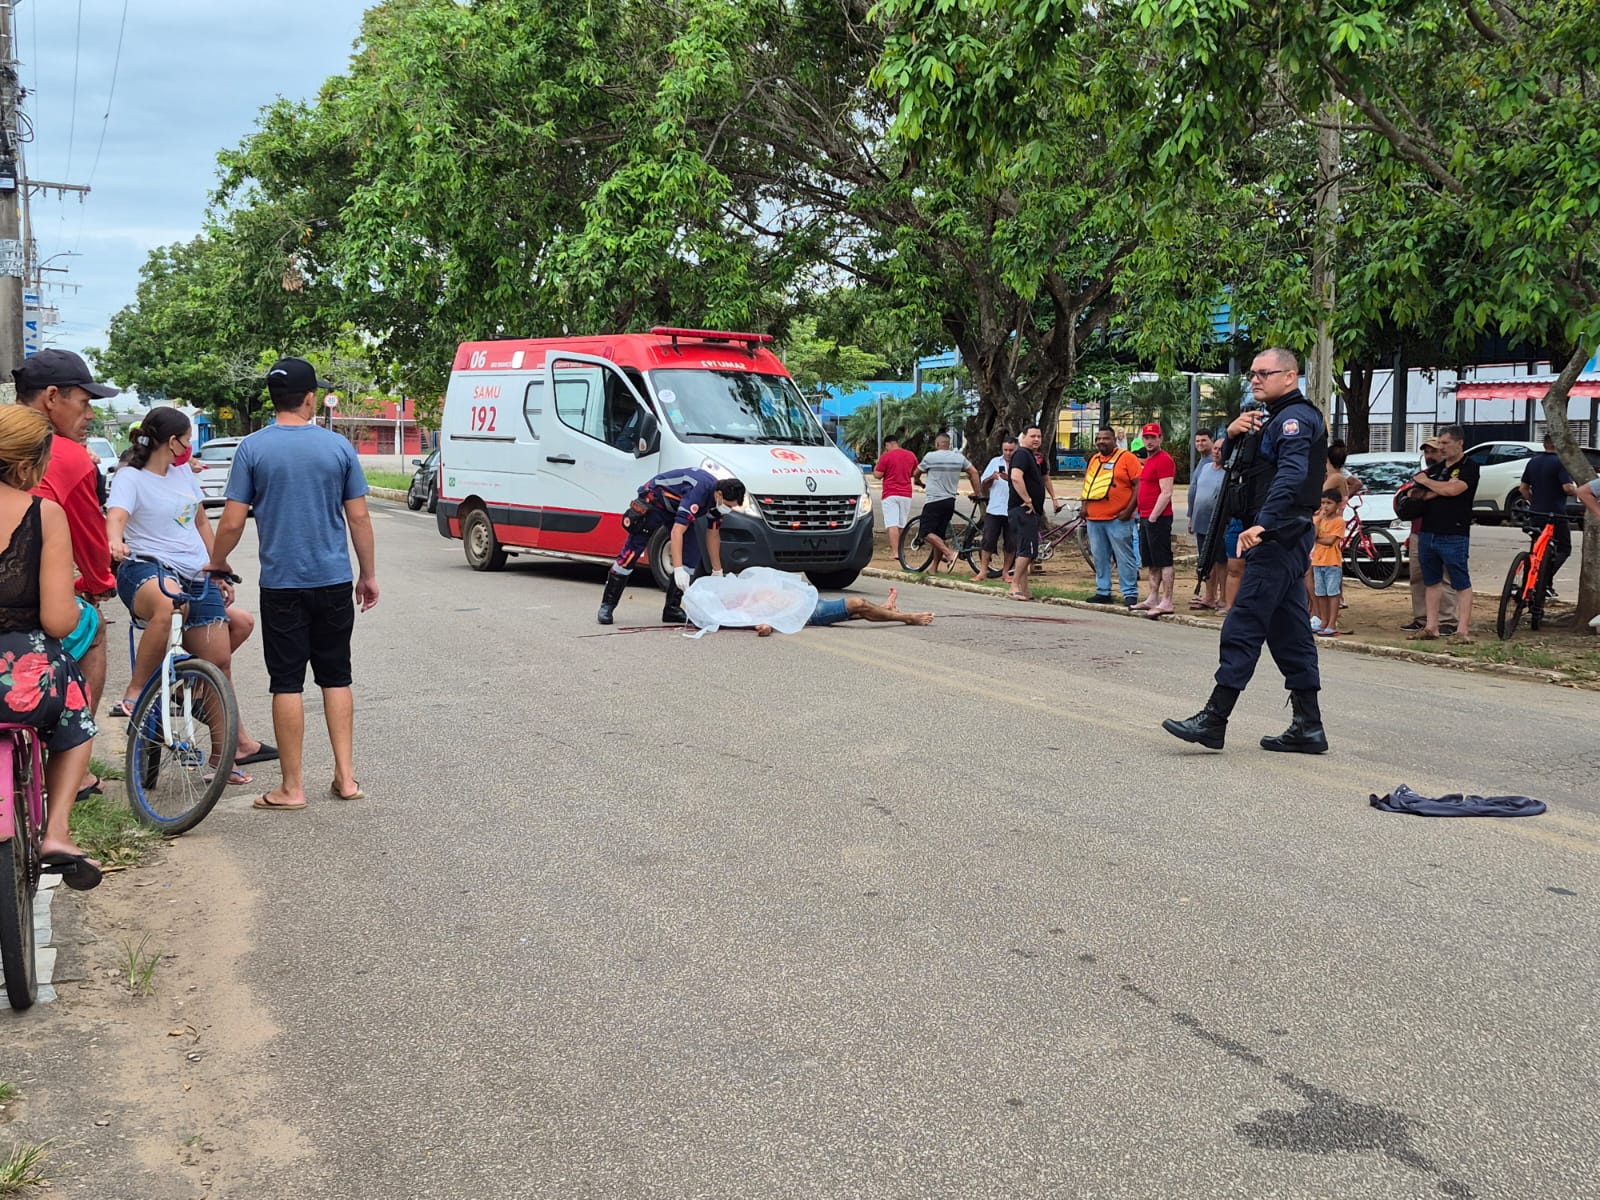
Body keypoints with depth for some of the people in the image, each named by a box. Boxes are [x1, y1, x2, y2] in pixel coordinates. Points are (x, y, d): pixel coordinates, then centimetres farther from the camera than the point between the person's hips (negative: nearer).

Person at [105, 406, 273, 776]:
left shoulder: (183, 474, 16)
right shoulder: (130, 477, -5)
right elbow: (116, 517, -25)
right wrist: (115, 543, -47)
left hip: (197, 577, 7)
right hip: (146, 569, -7)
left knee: (219, 662, 6)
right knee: (168, 603, -43)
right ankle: (135, 692, -30)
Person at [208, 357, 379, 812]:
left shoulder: (253, 448, -5)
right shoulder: (338, 446, 0)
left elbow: (233, 521, -6)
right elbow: (359, 518, 1)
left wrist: (216, 564, 12)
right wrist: (368, 575, 11)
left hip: (281, 584, -2)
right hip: (335, 582, 2)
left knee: (287, 683, 3)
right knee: (336, 677, 11)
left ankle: (292, 787, 7)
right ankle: (346, 777, 12)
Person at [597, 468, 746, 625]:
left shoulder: (717, 498, -9)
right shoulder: (698, 492, -37)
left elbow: (713, 535, 5)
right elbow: (677, 531, -41)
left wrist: (717, 571, 9)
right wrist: (678, 569, -46)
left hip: (675, 506, 8)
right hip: (653, 500, -8)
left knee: (692, 554, -6)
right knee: (632, 552, -11)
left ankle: (672, 608, 0)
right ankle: (607, 605, -1)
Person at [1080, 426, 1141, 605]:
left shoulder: (1127, 458, -4)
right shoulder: (1093, 459, 17)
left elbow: (1138, 484, -9)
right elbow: (1087, 485, 24)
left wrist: (1129, 510, -15)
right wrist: (1084, 505, 9)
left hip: (1118, 518, -7)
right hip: (1094, 519, 7)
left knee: (1124, 557, -5)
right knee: (1100, 558, 11)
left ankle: (1130, 594, -1)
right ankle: (1103, 592, 19)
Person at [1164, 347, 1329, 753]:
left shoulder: (1296, 418, -10)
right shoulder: (1275, 419, 23)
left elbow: (1291, 475, -26)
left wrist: (1263, 524, -36)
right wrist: (1233, 434, 1)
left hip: (1278, 538, -11)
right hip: (1282, 539, 11)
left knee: (1243, 627, -11)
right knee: (1289, 632, 10)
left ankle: (1214, 720, -10)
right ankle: (1308, 726, 13)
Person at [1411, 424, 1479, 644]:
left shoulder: (1469, 467, -3)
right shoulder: (1436, 468, 17)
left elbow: (1452, 490, -18)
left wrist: (1425, 481, -4)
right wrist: (1441, 489, -4)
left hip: (1454, 536, -7)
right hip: (1428, 533, 7)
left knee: (1461, 584, -4)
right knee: (1432, 582, 11)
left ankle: (1463, 631, -4)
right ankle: (1431, 627, 17)